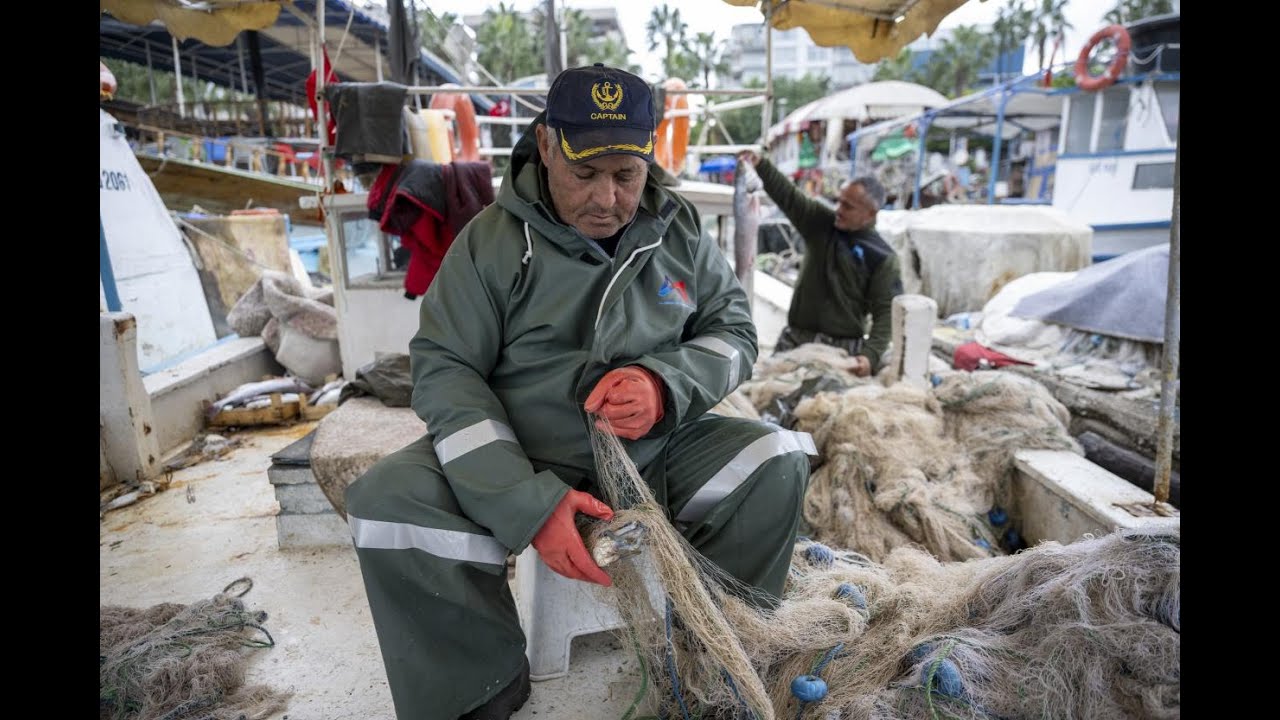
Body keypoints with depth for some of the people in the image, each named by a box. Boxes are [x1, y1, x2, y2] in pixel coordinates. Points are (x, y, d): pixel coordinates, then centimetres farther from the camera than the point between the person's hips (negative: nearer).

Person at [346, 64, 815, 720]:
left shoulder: (679, 230, 0)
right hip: (517, 463, -1)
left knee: (778, 462, -17)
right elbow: (444, 371, -12)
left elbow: (734, 333, 4)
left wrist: (666, 385, -21)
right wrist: (527, 504, -25)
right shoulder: (491, 241, -8)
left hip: (659, 455, 2)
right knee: (386, 501, -24)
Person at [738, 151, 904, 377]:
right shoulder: (821, 223, 5)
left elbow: (887, 312, -8)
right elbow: (789, 196, -5)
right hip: (795, 339, 4)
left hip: (845, 348, -3)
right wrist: (761, 165, -18)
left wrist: (871, 354, -20)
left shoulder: (884, 258, -6)